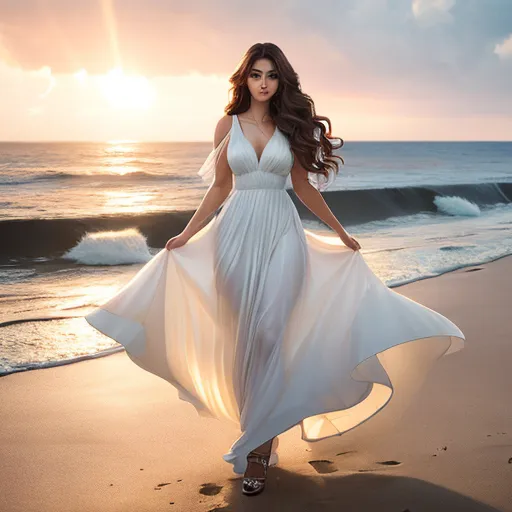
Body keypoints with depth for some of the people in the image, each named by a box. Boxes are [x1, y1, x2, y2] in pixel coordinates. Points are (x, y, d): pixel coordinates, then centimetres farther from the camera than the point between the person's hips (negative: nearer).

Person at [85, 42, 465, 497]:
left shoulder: (291, 126, 7)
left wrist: (341, 232, 19)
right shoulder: (228, 125, 7)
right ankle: (261, 432, 18)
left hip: (281, 234, -1)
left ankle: (258, 447, -2)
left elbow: (304, 186, 15)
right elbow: (220, 188, 12)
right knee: (243, 336, 2)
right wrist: (186, 235, 8)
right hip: (238, 233, 1)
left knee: (268, 333, -9)